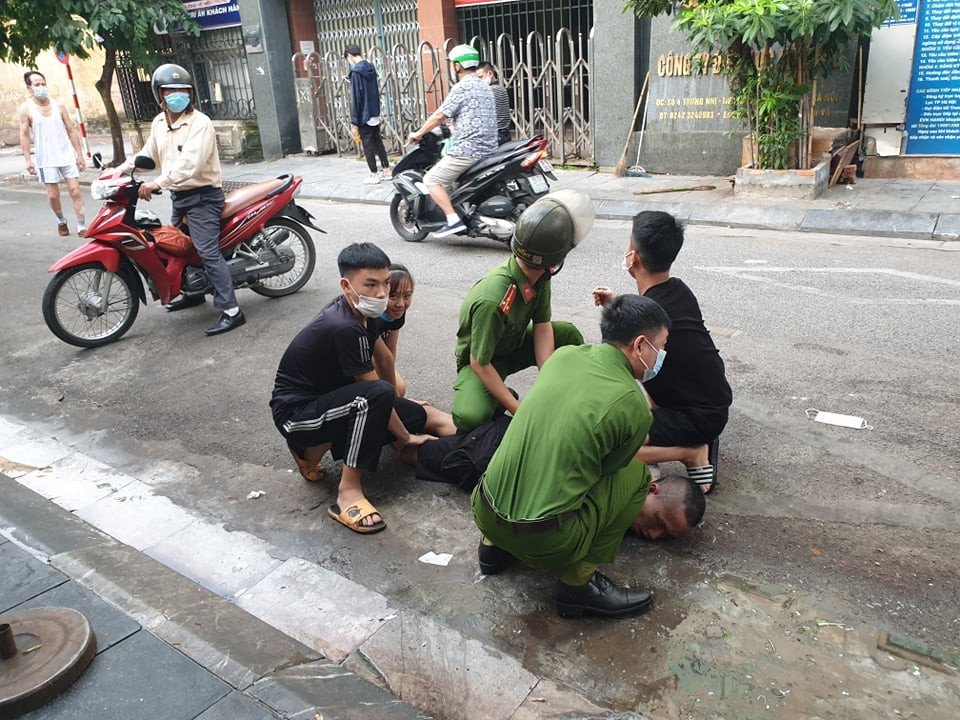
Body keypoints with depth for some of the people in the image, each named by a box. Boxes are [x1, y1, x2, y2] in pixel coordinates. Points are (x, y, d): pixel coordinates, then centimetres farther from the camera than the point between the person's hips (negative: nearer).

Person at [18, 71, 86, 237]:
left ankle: (82, 226, -3)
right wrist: (28, 160, -9)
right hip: (46, 160, -1)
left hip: (67, 156, 1)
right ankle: (61, 221, 26)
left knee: (75, 191, -5)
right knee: (53, 195, 2)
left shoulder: (58, 106, 5)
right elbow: (24, 135, -3)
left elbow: (71, 131, 6)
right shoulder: (25, 109, -1)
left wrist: (79, 154, 3)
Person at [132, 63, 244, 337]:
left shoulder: (200, 123, -17)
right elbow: (148, 154, 21)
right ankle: (194, 292, 39)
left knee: (207, 252, -17)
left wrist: (158, 183, -36)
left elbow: (190, 163, -29)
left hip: (202, 196, -9)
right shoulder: (158, 123, 11)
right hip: (179, 196, 9)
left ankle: (231, 311, -18)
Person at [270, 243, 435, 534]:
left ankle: (313, 449, 9)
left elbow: (381, 354, 16)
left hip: (325, 398, 10)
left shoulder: (357, 311, -1)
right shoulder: (345, 329, -29)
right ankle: (348, 492, -26)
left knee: (415, 416, 2)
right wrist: (405, 438, -9)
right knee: (378, 395, -34)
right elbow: (376, 392, -22)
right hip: (294, 411, -10)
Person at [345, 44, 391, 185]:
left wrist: (354, 122, -15)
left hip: (364, 116, -7)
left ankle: (374, 175, 6)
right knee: (378, 141, 16)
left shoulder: (356, 72, -16)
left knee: (368, 146, 1)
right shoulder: (371, 68, 6)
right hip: (375, 114, 7)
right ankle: (386, 170, 21)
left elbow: (355, 98, -18)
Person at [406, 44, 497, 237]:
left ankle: (453, 219, -16)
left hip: (467, 150, -9)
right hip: (489, 149, 9)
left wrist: (418, 133, 2)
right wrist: (453, 130, 36)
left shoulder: (461, 87, -9)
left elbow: (440, 115, -10)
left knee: (432, 179, -4)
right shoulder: (484, 87, 18)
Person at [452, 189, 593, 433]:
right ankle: (504, 399, 3)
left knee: (568, 334, -12)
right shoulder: (492, 301, -40)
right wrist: (519, 410, -29)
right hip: (481, 359, -7)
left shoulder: (540, 275, -17)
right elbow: (479, 363, -31)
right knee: (470, 418, -33)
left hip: (515, 344, 7)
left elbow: (542, 326, -13)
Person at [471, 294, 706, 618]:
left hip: (484, 513, 6)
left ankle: (494, 544, 25)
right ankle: (579, 582, 5)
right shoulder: (635, 408, -11)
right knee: (635, 471, 8)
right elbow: (610, 466, 7)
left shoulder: (563, 355, 4)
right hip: (543, 542, -6)